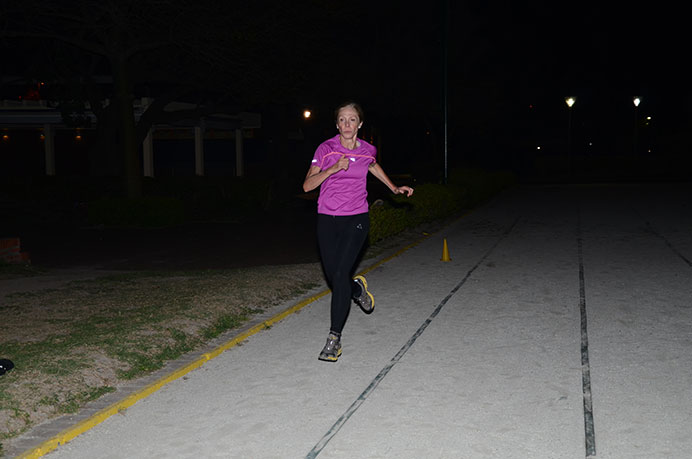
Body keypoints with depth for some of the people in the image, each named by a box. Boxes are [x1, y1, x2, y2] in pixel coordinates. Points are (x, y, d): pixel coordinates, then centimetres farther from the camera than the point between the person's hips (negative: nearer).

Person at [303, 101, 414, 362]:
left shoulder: (367, 151, 2)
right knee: (333, 277, 4)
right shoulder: (326, 149, -5)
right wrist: (333, 168, -22)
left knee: (341, 274, -15)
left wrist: (394, 188, 26)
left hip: (356, 219, -1)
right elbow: (307, 185, -10)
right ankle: (357, 288, 41)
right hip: (327, 220, 1)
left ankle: (334, 338, -10)